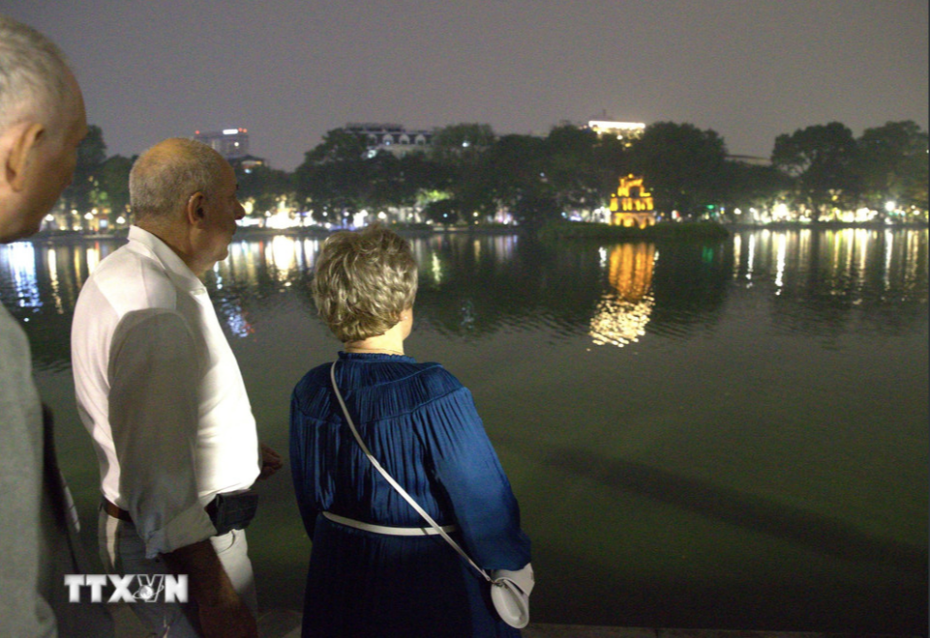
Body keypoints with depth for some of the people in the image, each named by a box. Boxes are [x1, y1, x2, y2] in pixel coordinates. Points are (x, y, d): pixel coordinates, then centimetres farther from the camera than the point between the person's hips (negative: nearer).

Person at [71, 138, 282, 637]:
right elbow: (157, 476, -29)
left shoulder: (125, 275, 8)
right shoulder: (152, 310, -28)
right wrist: (214, 593, -24)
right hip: (180, 541, -10)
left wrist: (236, 452, 27)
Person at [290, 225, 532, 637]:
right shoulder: (434, 394, -28)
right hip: (428, 578, -5)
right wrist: (511, 564, -2)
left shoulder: (310, 393, -10)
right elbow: (482, 499, -20)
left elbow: (311, 498, 3)